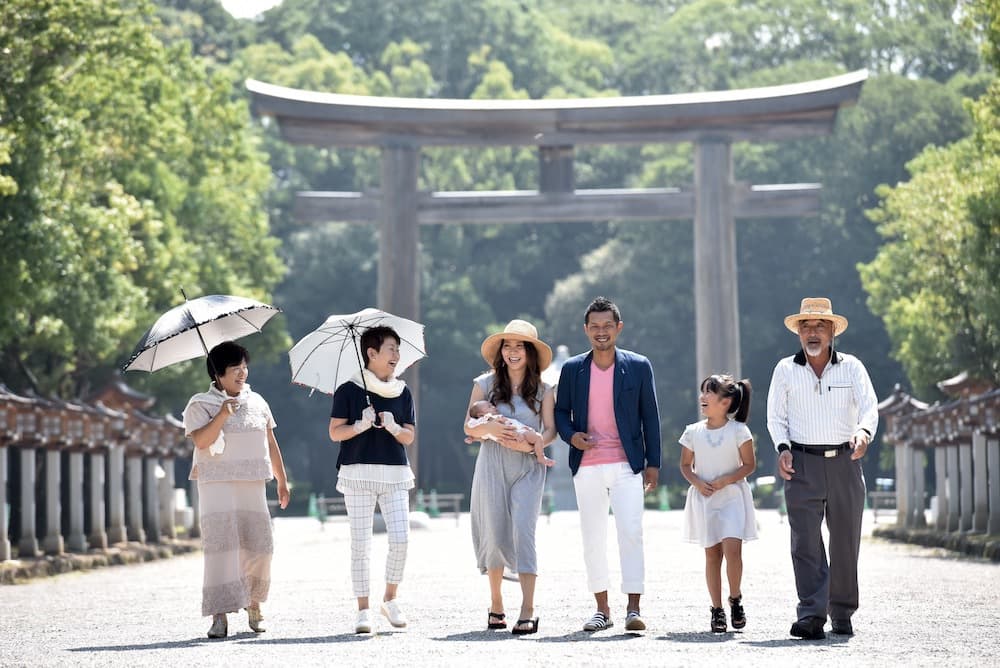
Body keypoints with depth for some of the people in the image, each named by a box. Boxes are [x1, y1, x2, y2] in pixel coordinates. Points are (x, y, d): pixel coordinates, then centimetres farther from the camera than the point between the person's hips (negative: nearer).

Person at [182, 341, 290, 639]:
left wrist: (282, 480, 16)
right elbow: (200, 440, -13)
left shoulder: (257, 402, 16)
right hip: (217, 483, -4)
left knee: (259, 545, 0)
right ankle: (220, 616, -15)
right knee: (221, 544, -13)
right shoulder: (200, 404, 2)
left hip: (252, 484, 4)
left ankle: (253, 603, 23)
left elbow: (271, 444, 19)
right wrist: (222, 415, -23)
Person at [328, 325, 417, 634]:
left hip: (395, 473, 3)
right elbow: (335, 433, 0)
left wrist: (393, 427, -9)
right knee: (361, 543, -3)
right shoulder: (349, 390, 1)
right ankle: (363, 609, 4)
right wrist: (361, 425, -17)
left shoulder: (402, 392, 12)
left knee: (400, 539, -8)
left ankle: (390, 599, 11)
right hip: (359, 472, -3)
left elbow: (410, 436, 11)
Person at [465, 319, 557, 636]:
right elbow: (469, 428, 6)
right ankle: (495, 604, 19)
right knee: (495, 534, 3)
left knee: (523, 530, -14)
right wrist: (490, 427, -15)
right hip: (492, 464, 1)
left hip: (528, 467, -1)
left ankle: (528, 611, -18)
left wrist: (534, 442, -16)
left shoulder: (542, 389, 7)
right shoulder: (485, 384, 7)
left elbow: (551, 429, 5)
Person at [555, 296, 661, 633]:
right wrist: (571, 435, -7)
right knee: (593, 538, 5)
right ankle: (602, 609, 13)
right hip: (587, 466, 2)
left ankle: (633, 608, -10)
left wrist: (653, 463, 2)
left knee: (631, 532, -12)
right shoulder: (572, 369, 8)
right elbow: (561, 411, 14)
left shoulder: (638, 367, 4)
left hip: (627, 465, -2)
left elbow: (650, 416, 6)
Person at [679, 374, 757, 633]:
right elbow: (685, 465, 11)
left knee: (732, 549, -16)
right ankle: (717, 610, 10)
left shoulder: (738, 431, -5)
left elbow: (749, 464, -2)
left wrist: (726, 480, -15)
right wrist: (697, 482, -8)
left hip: (732, 497, -3)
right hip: (704, 499, 3)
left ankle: (736, 599, 5)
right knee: (712, 554, 4)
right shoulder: (693, 432, 4)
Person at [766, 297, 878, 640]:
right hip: (803, 464, -1)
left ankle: (842, 614, 17)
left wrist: (863, 432, -26)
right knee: (805, 541, -11)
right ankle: (812, 615, -16)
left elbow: (869, 406, -5)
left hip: (845, 462, 1)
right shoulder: (785, 370, 8)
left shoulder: (851, 367, 6)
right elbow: (776, 416, 10)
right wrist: (783, 448, -8)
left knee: (846, 542, 5)